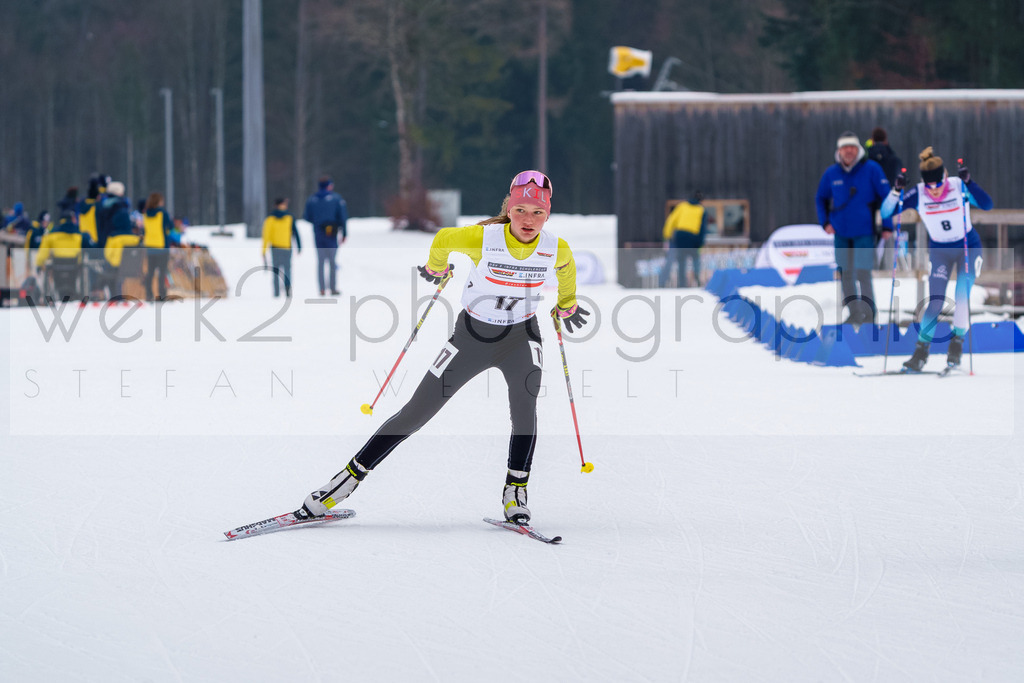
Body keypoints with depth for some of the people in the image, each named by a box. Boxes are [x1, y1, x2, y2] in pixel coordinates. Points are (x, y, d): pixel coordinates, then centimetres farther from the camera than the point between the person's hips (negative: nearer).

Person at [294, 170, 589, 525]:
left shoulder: (556, 249, -18)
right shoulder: (483, 238, -25)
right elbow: (443, 239, -3)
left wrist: (567, 305, 26)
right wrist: (436, 268, 17)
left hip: (521, 336, 1)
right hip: (472, 335, -1)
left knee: (524, 404, -27)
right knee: (416, 412, 0)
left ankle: (515, 490, -13)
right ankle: (350, 476, 10)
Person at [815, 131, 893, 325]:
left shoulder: (871, 169, -9)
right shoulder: (831, 173, 1)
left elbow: (886, 196, -6)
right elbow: (821, 198, 18)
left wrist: (887, 226, -8)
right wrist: (825, 222, 6)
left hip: (864, 233, -4)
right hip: (841, 234, 4)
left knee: (862, 274, -12)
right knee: (845, 275, 7)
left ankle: (868, 315, -3)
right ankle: (854, 314, 18)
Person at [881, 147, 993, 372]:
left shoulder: (959, 187, -21)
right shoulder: (917, 194, -16)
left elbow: (987, 205, -32)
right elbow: (886, 213, -17)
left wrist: (969, 183, -44)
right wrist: (896, 191, -33)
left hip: (968, 247, -1)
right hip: (939, 250, 1)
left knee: (962, 297, -11)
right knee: (935, 301, -10)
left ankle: (957, 342, 11)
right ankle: (921, 351, -1)